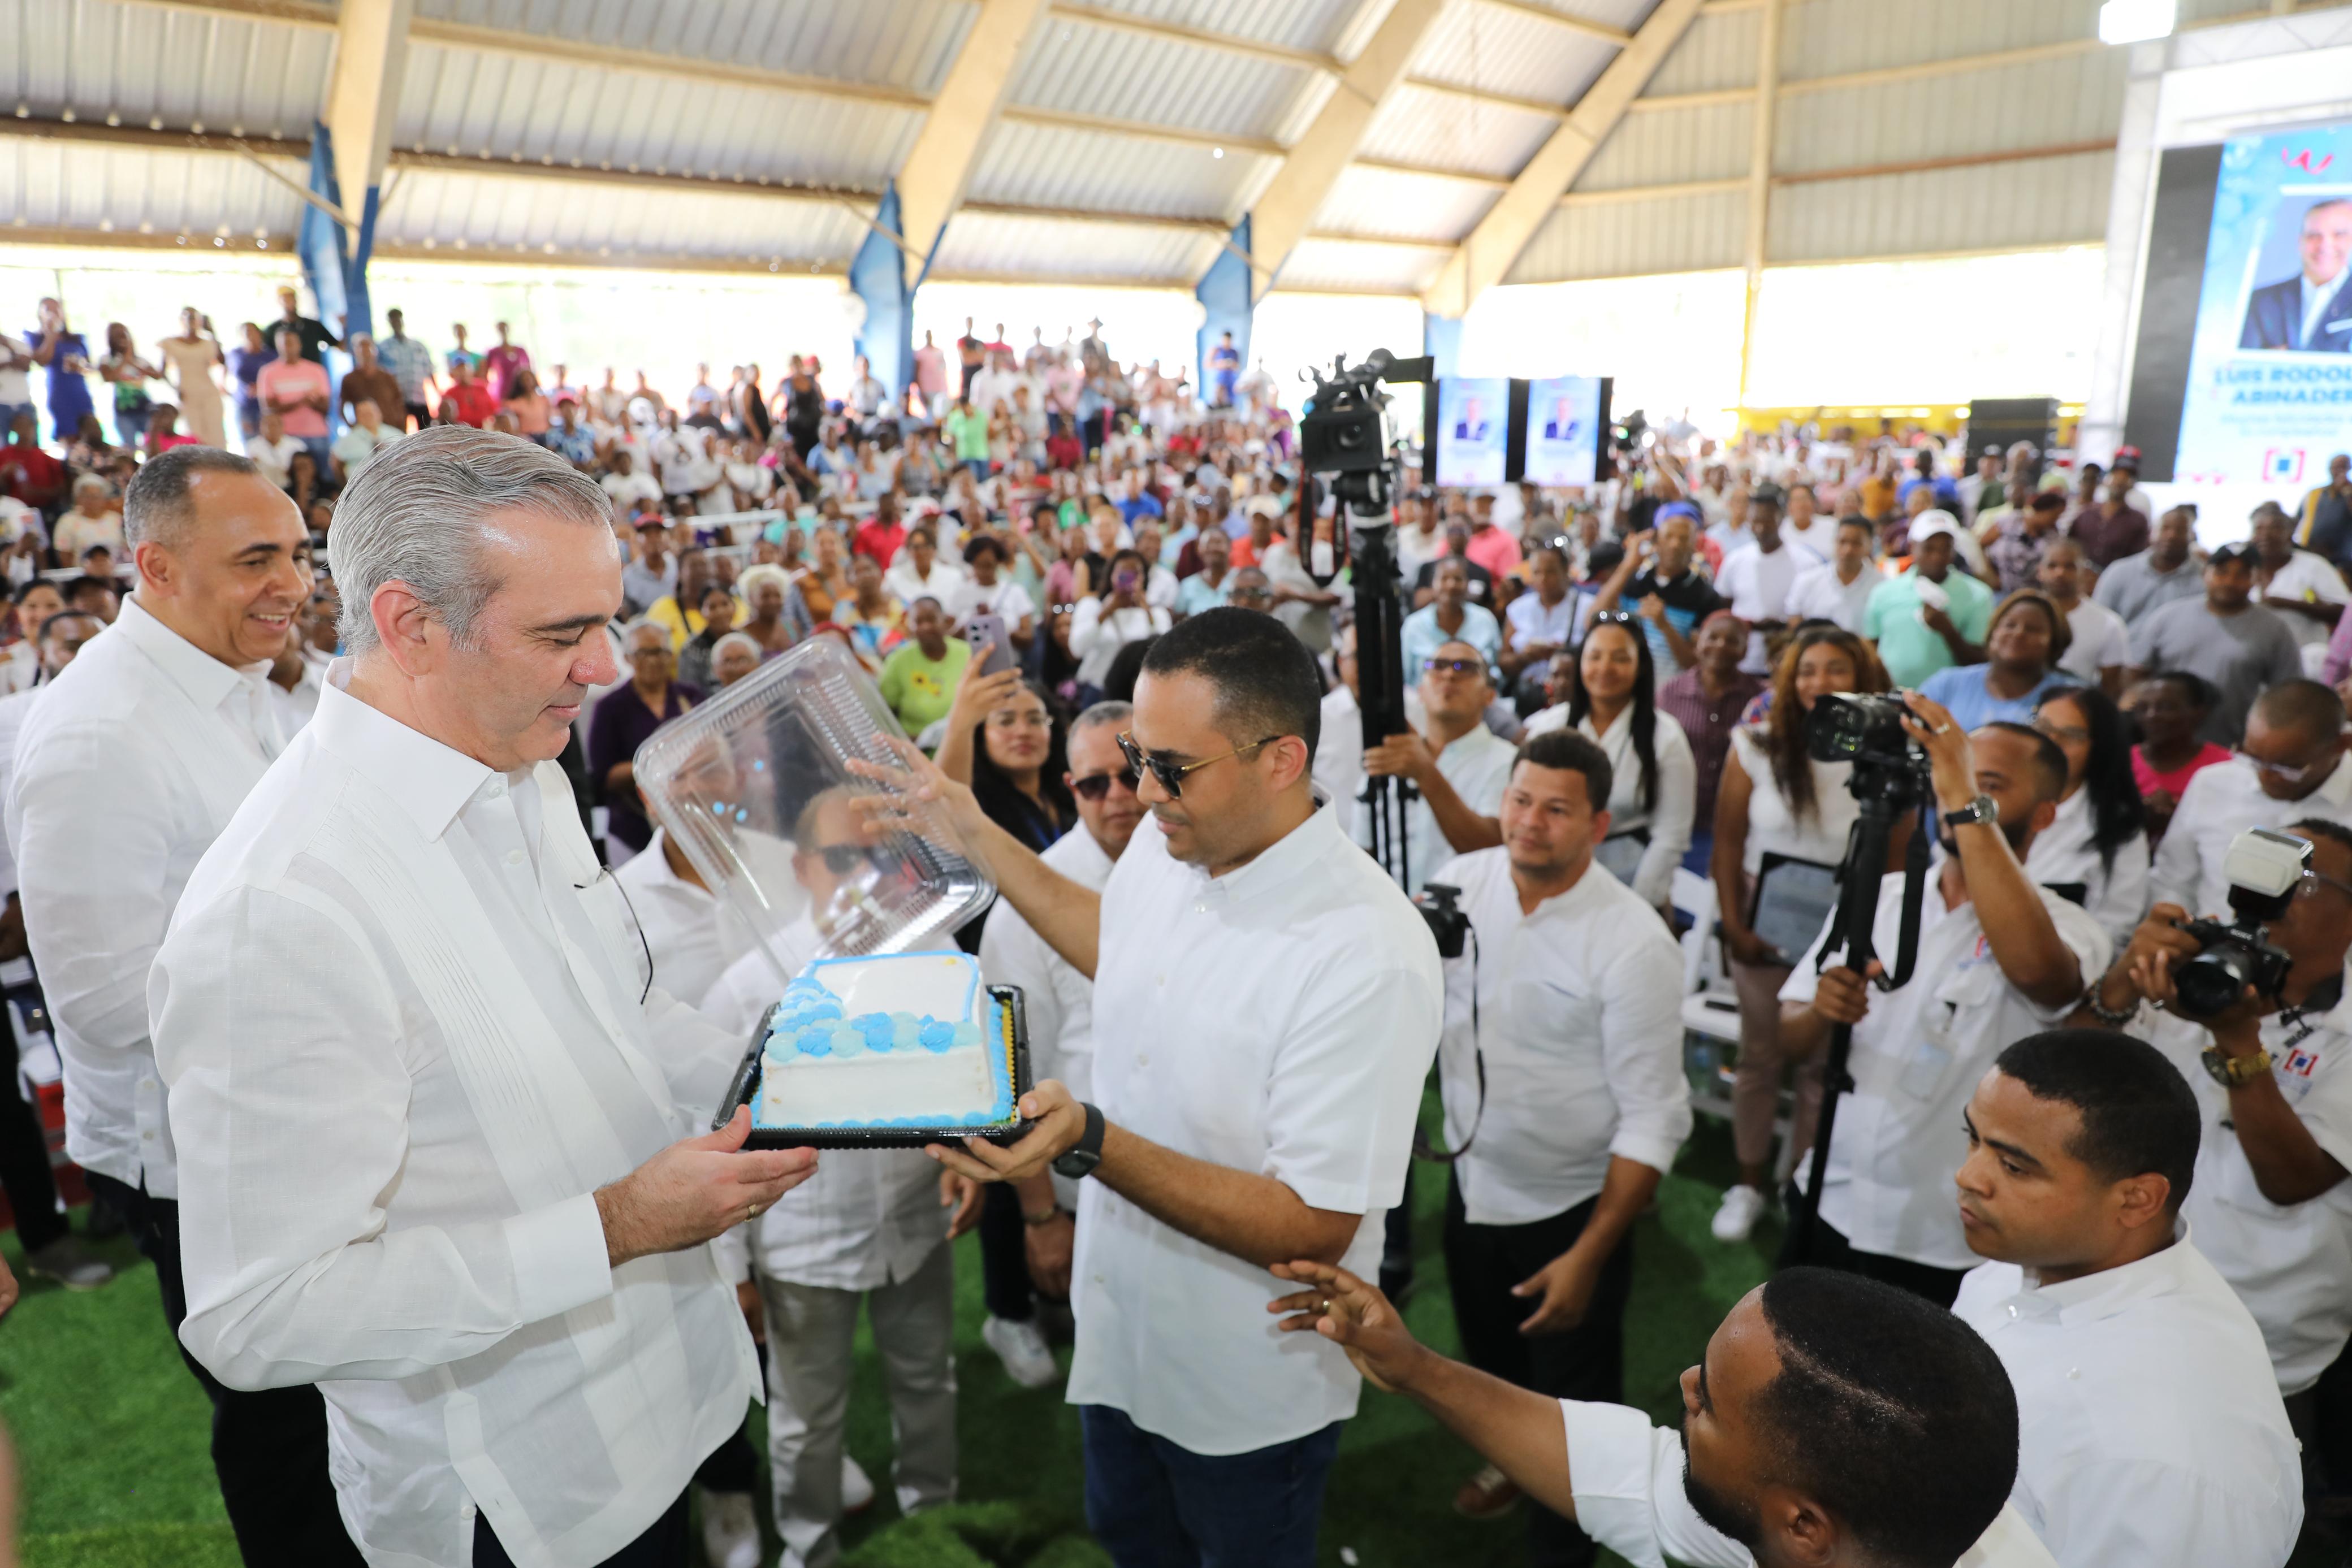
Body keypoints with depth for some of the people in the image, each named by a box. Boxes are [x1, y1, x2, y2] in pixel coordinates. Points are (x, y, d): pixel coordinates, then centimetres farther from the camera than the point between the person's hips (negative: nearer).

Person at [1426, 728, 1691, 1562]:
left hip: (1571, 1209, -4)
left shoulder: (1634, 944, -22)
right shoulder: (1459, 883, -11)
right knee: (1489, 1357, 29)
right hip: (1471, 1185, 5)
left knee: (1573, 1404, 14)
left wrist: (1590, 1255, -19)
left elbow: (1655, 1118, -19)